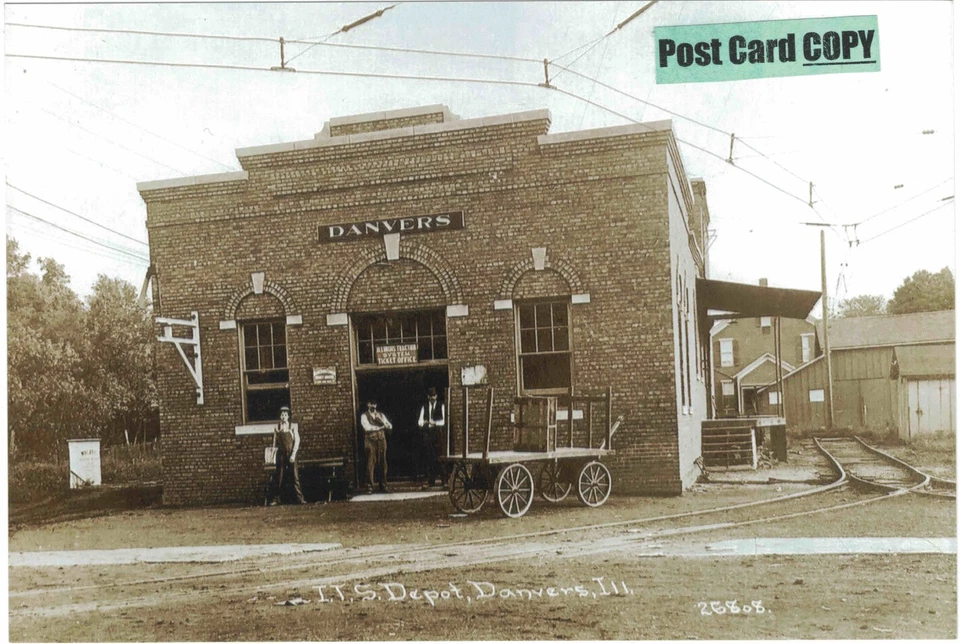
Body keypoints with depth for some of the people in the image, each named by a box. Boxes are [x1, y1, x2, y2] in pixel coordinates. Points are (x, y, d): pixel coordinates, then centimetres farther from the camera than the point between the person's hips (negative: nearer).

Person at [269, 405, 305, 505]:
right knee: (279, 476, 1)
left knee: (294, 475, -3)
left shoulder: (293, 426, 2)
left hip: (291, 453, -1)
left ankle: (299, 498, 1)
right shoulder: (276, 428, 6)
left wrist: (293, 454, -10)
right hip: (281, 454, 1)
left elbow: (297, 440, -2)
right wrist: (274, 454, 5)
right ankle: (276, 498, 6)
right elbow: (275, 442, 11)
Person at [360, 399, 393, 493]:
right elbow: (367, 428, -12)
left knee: (382, 463, 3)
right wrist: (381, 427, -7)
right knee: (371, 464, -8)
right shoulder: (364, 416, 4)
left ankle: (383, 485, 10)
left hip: (381, 440, 4)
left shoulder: (381, 415, 17)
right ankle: (370, 487, -4)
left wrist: (381, 420, -10)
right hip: (370, 441, -4)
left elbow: (390, 427, 9)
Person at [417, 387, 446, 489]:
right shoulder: (424, 407, 15)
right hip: (427, 434, 2)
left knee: (438, 457, -6)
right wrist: (423, 423, -15)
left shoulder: (441, 406, 6)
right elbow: (419, 421, 8)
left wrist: (434, 423, -19)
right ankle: (427, 480, -4)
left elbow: (443, 421, -2)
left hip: (438, 434, -2)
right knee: (426, 457, -5)